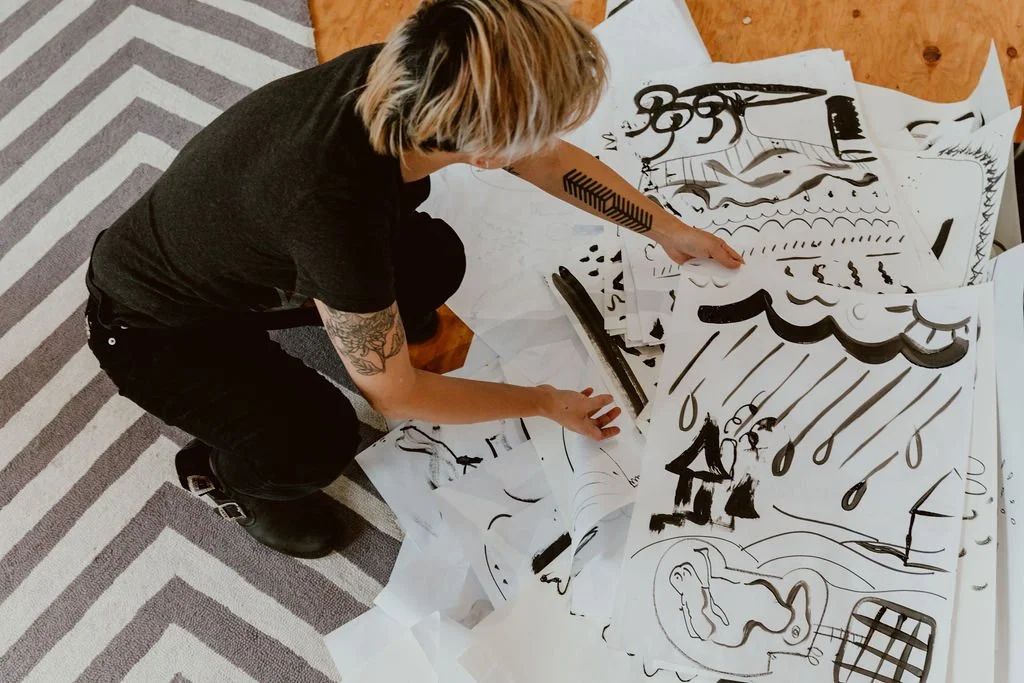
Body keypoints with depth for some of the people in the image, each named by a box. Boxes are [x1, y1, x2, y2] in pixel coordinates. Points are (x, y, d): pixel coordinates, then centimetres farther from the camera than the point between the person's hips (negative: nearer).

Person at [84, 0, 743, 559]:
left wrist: (668, 227, 3)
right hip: (154, 327, -6)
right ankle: (222, 470, 7)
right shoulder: (334, 205, -43)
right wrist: (543, 402, -15)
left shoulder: (405, 78, -23)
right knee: (320, 440, -27)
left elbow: (548, 160, -5)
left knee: (436, 259, -4)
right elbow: (397, 393, -28)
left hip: (238, 264, 6)